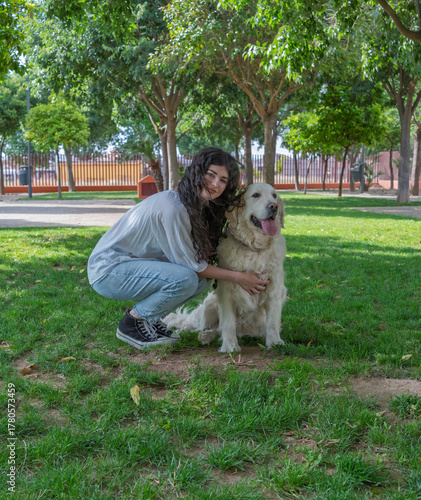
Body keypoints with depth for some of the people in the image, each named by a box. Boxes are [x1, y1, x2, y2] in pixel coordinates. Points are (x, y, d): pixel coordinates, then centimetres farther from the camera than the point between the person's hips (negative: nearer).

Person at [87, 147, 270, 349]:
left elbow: (203, 259, 7)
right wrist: (238, 277, -12)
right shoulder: (172, 207, -26)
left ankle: (149, 318, 10)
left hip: (133, 263, 9)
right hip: (107, 270, -9)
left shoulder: (199, 207, 3)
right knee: (185, 278, -28)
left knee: (203, 277, -2)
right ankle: (131, 323, -7)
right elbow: (191, 264, -19)